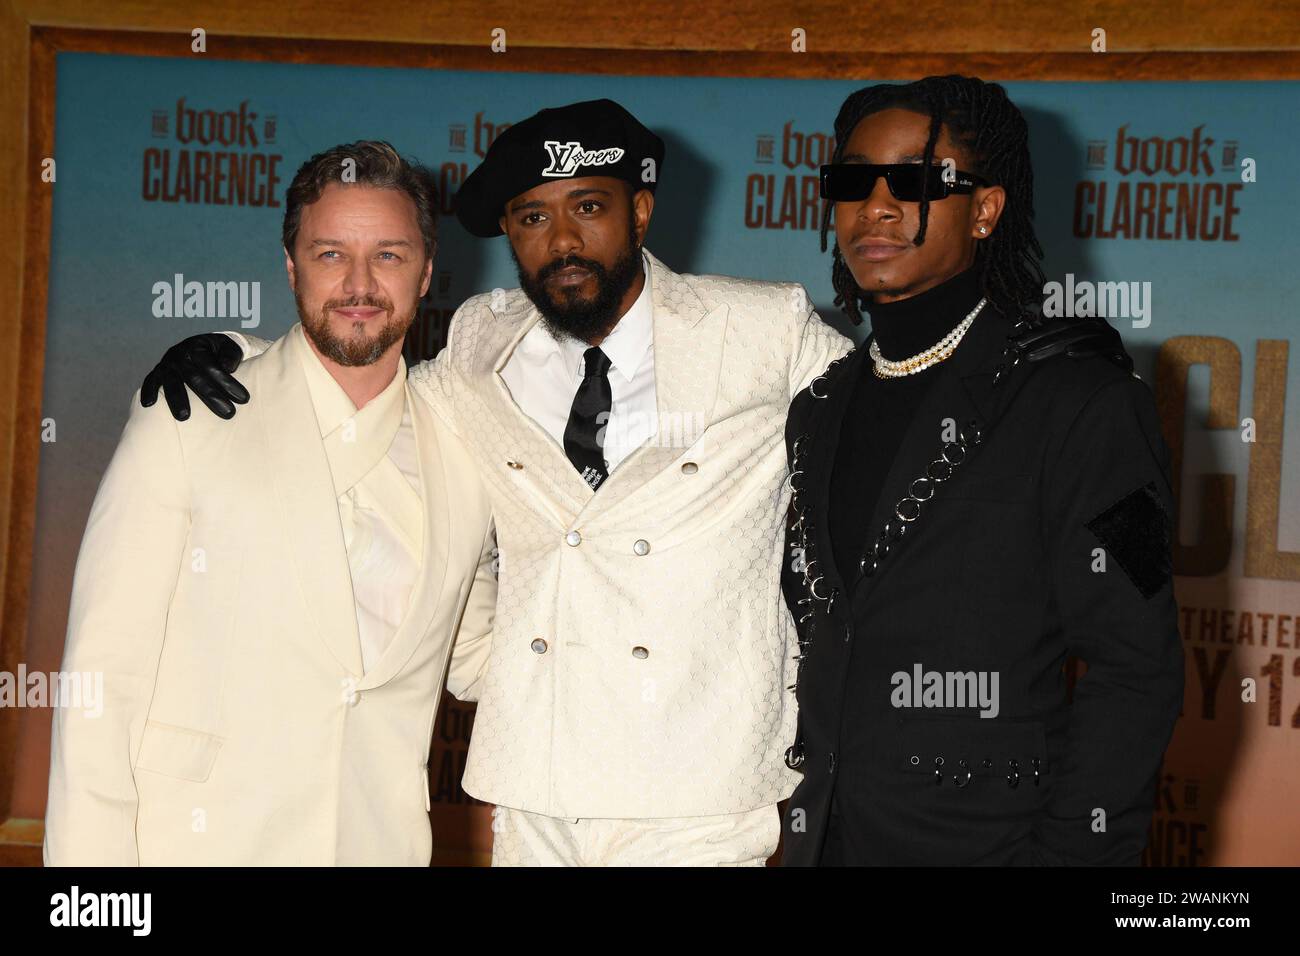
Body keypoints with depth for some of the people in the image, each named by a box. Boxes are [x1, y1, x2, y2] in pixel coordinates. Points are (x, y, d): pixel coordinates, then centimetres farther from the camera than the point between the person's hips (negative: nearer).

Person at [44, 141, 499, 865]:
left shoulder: (469, 458, 6)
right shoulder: (186, 424, -4)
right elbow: (105, 668, -7)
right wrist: (90, 885, -13)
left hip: (383, 844, 3)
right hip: (193, 843, -3)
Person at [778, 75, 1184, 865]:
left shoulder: (1080, 400, -10)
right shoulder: (821, 408, 9)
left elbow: (1135, 673, -13)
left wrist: (1068, 851, -18)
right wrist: (801, 824, 8)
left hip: (989, 840, -5)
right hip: (823, 837, 6)